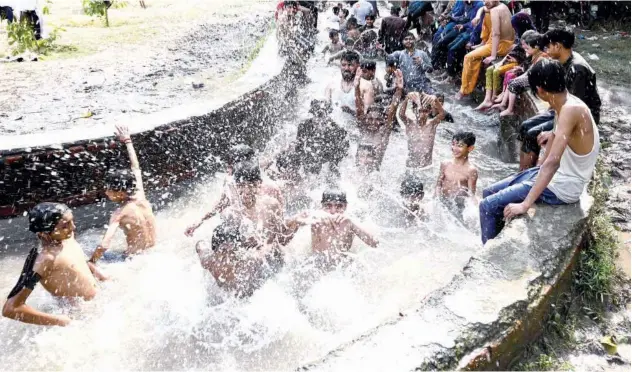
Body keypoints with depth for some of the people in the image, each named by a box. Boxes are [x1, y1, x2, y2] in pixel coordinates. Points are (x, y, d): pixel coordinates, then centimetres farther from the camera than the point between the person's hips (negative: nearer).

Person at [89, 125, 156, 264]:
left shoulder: (119, 214, -19)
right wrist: (127, 141, 16)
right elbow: (136, 168, 7)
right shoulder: (140, 197, -5)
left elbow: (104, 245, -29)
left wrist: (90, 262, -14)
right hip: (153, 253, 7)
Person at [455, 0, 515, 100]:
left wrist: (493, 56, -27)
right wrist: (478, 16, 6)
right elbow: (482, 9, 26)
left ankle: (465, 90, -1)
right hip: (509, 42, 10)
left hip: (501, 45, -10)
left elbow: (496, 34, -26)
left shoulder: (494, 11, -19)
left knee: (469, 57, -8)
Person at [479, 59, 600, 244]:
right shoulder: (565, 104, 1)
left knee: (488, 206, -11)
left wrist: (525, 204, -35)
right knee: (489, 192, 13)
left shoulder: (571, 110, -30)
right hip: (556, 175, 10)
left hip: (562, 188, -10)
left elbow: (553, 162, -36)